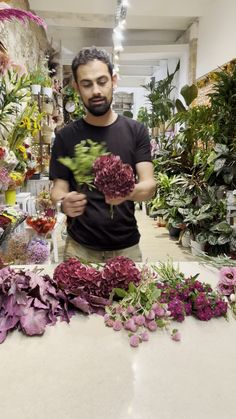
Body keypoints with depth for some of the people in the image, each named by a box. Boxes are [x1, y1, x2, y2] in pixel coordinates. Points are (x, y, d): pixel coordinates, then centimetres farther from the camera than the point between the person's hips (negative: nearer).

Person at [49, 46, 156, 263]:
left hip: (127, 246, 1)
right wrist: (64, 203, -26)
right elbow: (58, 188, -2)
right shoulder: (66, 136, -3)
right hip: (79, 247, 0)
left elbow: (149, 185, -10)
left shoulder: (136, 131, -3)